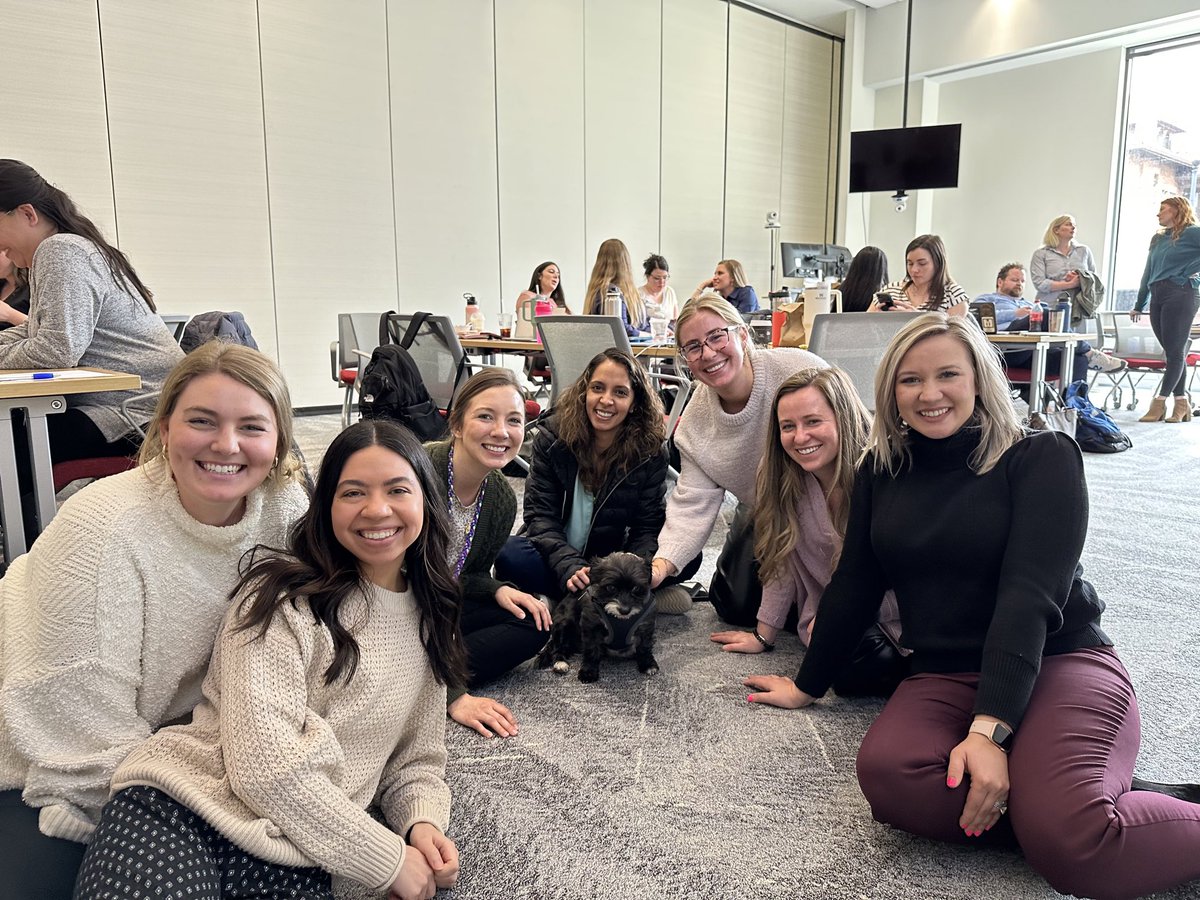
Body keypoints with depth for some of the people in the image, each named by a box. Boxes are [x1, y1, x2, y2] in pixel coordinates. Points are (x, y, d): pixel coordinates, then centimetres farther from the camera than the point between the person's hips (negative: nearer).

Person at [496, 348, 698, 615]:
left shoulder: (651, 450, -9)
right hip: (555, 554, 0)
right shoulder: (552, 436, -11)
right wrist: (570, 569, -31)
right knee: (511, 556, -33)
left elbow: (648, 527, -9)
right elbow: (540, 514, -14)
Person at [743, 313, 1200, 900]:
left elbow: (1029, 594, -17)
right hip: (943, 676, 4)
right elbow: (853, 586, 12)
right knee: (887, 776, -30)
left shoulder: (1041, 457, -6)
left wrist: (989, 730, -26)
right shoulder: (881, 471, 8)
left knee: (1073, 848, -32)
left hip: (1059, 662, -4)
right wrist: (807, 686, 16)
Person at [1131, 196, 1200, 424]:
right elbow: (1148, 274, 24)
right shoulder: (1157, 239, 22)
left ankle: (1159, 403, -9)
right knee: (1172, 352, 6)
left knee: (1175, 351, -5)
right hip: (1158, 298, 7)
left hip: (1181, 295, -7)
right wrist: (1139, 306, 24)